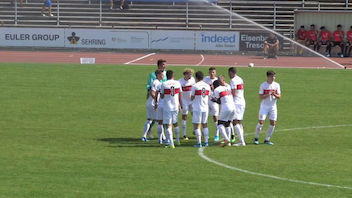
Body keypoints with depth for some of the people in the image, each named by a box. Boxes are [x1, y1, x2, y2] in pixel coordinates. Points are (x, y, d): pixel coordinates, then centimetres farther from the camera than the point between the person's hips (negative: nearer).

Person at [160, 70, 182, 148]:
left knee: (168, 125, -2)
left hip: (167, 107, -4)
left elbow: (162, 96, -3)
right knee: (175, 123, 22)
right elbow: (180, 96, 8)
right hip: (175, 106, 4)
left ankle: (171, 143, -8)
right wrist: (180, 105, 19)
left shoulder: (164, 84, -10)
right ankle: (177, 140, 33)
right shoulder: (177, 83, 0)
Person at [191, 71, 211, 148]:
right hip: (205, 108, 5)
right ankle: (206, 142, 13)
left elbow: (192, 98, -5)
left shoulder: (195, 86, -10)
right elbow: (208, 97, 12)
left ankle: (199, 143, -4)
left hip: (197, 108, -5)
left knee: (197, 126, 0)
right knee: (205, 125, 15)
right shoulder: (207, 86, 5)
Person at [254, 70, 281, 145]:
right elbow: (260, 97, -9)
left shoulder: (276, 85, 2)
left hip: (273, 106, 3)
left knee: (273, 123, -3)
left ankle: (267, 140, 9)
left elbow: (279, 97, 1)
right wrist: (268, 95, -24)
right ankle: (256, 138, 8)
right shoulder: (263, 85, -6)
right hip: (264, 106, -3)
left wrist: (274, 95, -20)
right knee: (261, 122, -10)